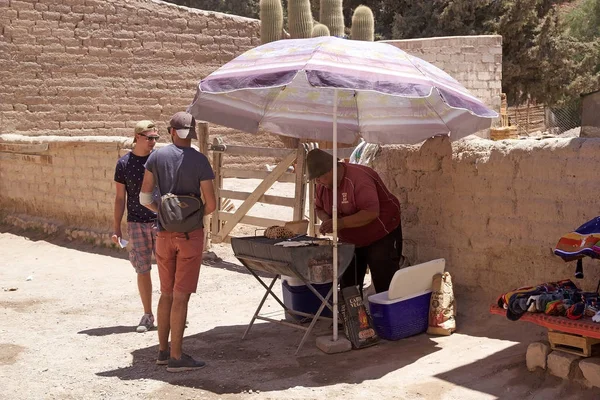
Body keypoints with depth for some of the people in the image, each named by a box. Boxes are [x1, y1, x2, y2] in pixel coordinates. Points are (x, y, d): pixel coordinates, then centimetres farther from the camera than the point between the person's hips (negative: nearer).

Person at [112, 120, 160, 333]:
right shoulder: (124, 163, 1)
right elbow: (120, 197, 6)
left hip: (161, 221, 0)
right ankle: (148, 315, 19)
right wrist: (116, 227, 4)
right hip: (136, 223, 1)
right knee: (142, 270, 7)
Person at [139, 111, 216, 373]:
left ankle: (163, 350, 22)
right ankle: (176, 357, 2)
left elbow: (144, 198, 2)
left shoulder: (157, 157, 0)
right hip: (190, 234, -4)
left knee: (166, 293, 15)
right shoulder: (199, 161, -10)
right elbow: (211, 204, -10)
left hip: (164, 234, 4)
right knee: (181, 296, -2)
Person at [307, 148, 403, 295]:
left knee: (385, 286, -9)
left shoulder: (359, 178, -29)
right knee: (348, 285, 13)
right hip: (350, 241, 8)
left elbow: (371, 212, -35)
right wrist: (326, 220, -14)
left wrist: (341, 223, -39)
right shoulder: (322, 185, -4)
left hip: (381, 236, -8)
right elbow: (319, 208, 10)